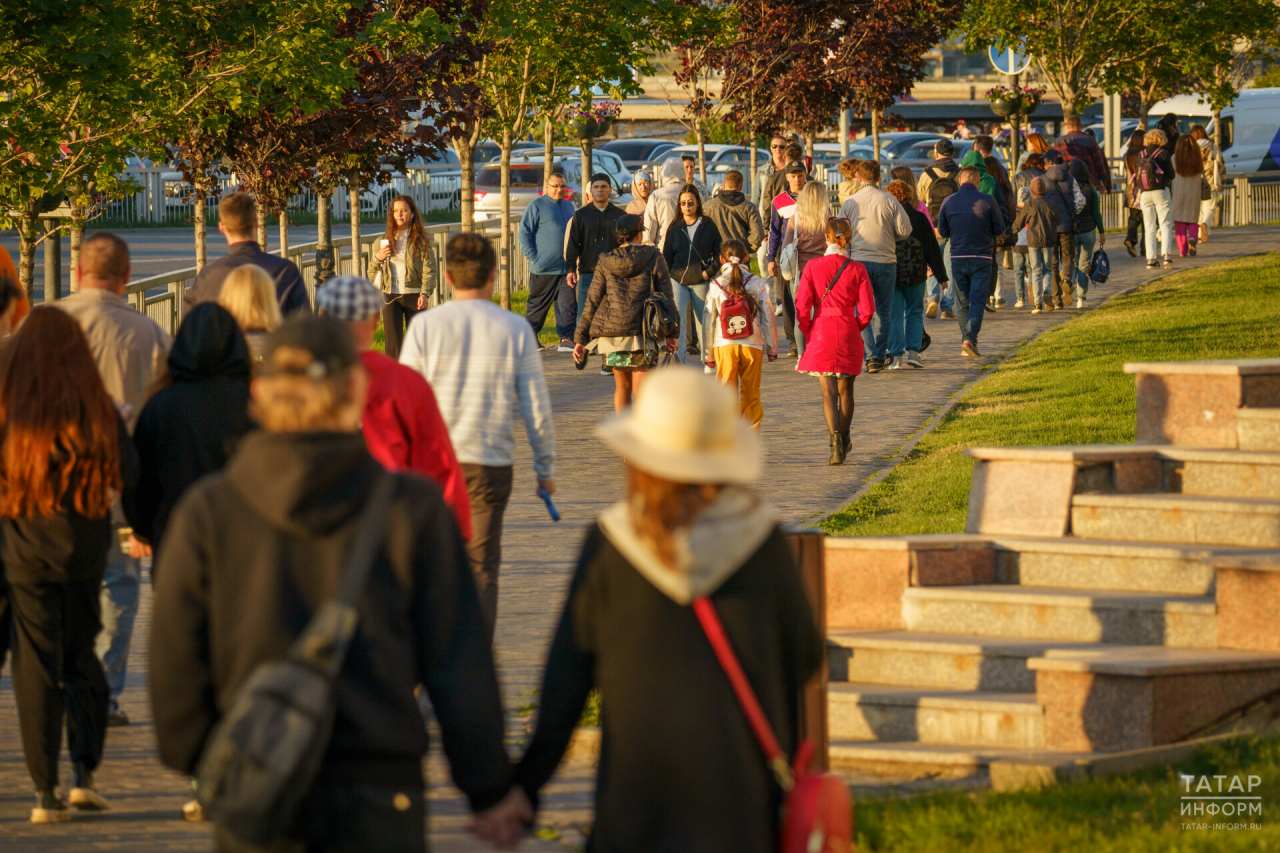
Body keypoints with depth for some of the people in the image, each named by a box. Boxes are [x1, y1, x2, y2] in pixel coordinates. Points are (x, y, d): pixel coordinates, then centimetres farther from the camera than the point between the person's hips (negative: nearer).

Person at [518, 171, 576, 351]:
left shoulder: (569, 206, 15)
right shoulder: (536, 206, -3)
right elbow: (524, 233, -5)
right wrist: (532, 257, -12)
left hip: (566, 267, 5)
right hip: (544, 268, -5)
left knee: (569, 304, -3)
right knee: (538, 304, 4)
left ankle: (566, 338, -2)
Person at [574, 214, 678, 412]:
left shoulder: (606, 263, 7)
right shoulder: (653, 258, 1)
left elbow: (592, 301, 6)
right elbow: (666, 296, 1)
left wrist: (580, 338, 10)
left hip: (610, 331, 3)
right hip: (642, 333, -3)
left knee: (622, 386, 19)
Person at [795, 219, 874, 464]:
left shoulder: (813, 267, -4)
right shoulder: (857, 269, -2)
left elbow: (802, 306, -6)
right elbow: (867, 310, -3)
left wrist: (808, 332, 8)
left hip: (821, 331, -1)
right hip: (849, 334, 1)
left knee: (828, 391, -4)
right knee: (845, 389, 19)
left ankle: (835, 440, -24)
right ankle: (844, 440, 32)